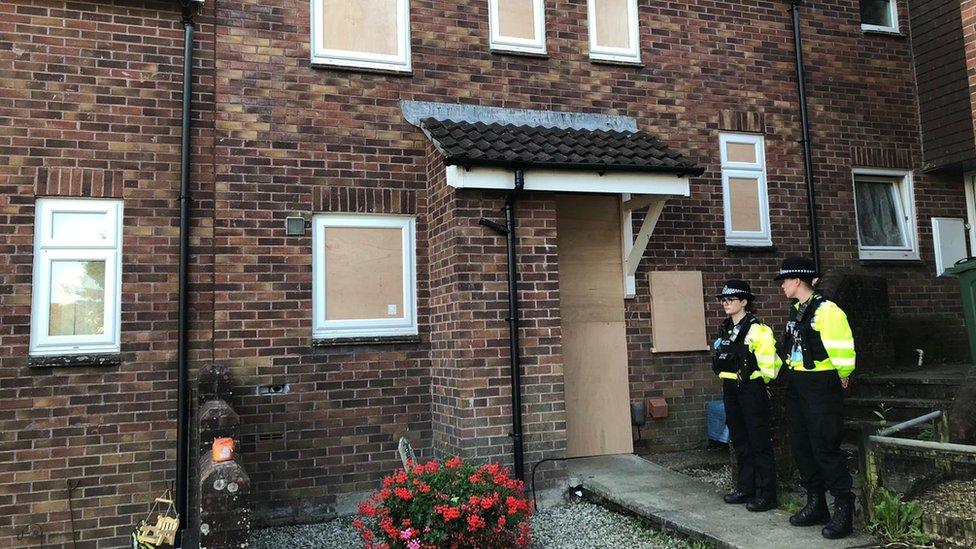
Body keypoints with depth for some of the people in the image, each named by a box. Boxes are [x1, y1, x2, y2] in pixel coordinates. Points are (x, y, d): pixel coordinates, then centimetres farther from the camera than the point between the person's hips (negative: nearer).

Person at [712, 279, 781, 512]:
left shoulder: (756, 329, -14)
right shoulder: (725, 329, 11)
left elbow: (769, 362, -15)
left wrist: (757, 383, -5)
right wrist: (729, 381, 17)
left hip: (751, 389, -9)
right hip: (731, 389, 9)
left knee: (759, 441, -2)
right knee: (739, 439, 14)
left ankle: (766, 495, 5)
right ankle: (745, 488, 25)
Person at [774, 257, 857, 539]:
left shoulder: (826, 310, -16)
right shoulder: (796, 311, 13)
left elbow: (841, 349, -18)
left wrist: (840, 378, -6)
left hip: (821, 386, -10)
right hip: (796, 386, 10)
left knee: (825, 447, -7)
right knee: (801, 445, 13)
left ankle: (843, 510, 5)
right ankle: (815, 505, 24)